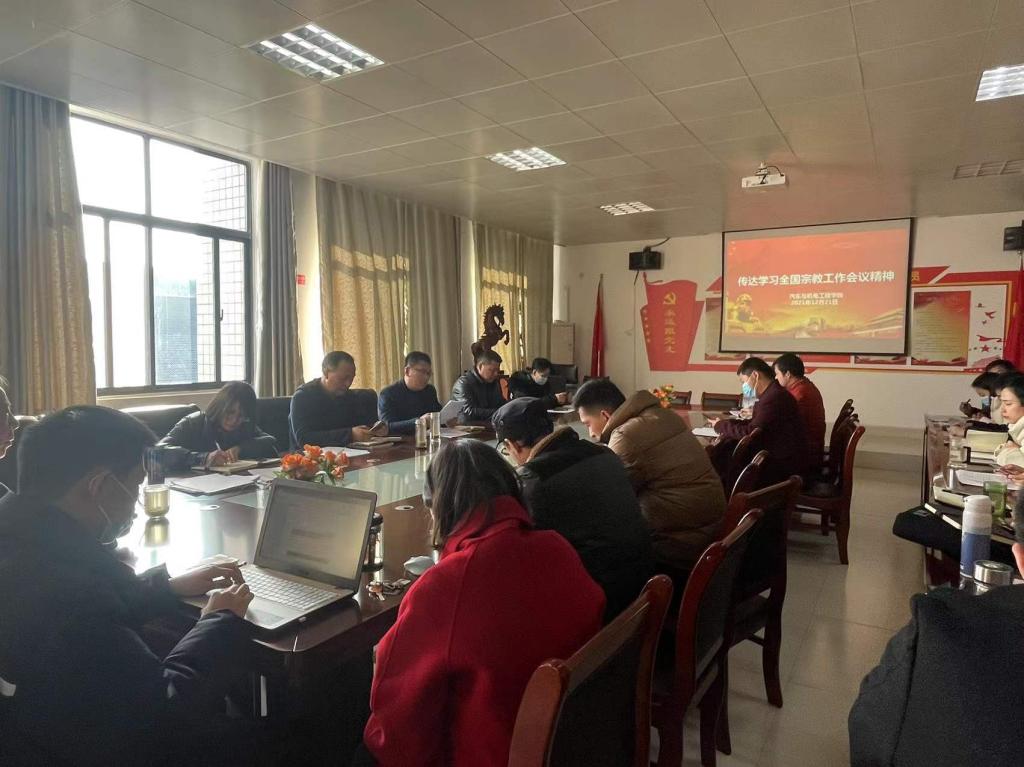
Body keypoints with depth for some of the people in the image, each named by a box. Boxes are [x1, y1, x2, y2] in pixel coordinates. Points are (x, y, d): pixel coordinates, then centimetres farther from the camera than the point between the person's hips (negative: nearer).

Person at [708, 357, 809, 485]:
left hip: (786, 466, -9)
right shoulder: (771, 394, 13)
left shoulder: (775, 397, -21)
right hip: (777, 457, 9)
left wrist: (721, 426, -9)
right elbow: (754, 424, 16)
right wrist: (725, 423, 3)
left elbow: (750, 433, -24)